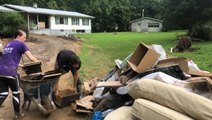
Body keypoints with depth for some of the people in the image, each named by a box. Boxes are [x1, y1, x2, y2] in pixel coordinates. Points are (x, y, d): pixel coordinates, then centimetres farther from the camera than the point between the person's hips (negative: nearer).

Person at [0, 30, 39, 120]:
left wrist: (20, 65, 37)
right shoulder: (21, 44, 2)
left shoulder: (8, 45, 26)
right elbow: (31, 58, -4)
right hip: (10, 72, -7)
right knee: (16, 93, 11)